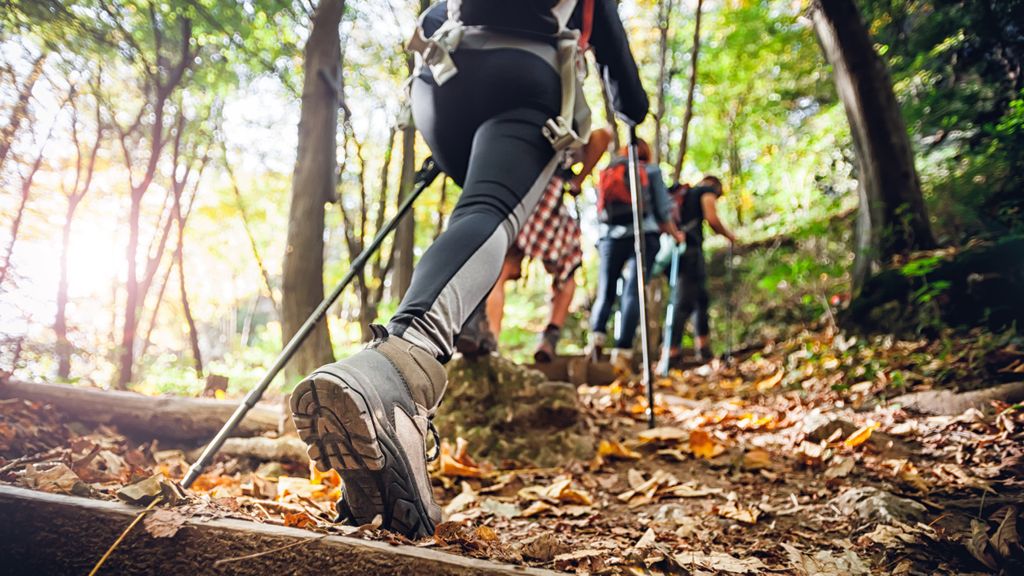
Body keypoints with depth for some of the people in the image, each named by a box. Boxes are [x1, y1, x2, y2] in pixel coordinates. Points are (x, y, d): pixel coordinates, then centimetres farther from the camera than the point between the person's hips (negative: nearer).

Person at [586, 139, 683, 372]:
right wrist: (675, 234, 22)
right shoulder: (651, 170, 13)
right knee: (632, 293, -7)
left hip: (609, 237, 2)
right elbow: (662, 210, 9)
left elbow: (598, 211, 19)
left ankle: (596, 336, -17)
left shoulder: (605, 172, 22)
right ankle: (622, 352, -17)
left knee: (605, 292, 8)